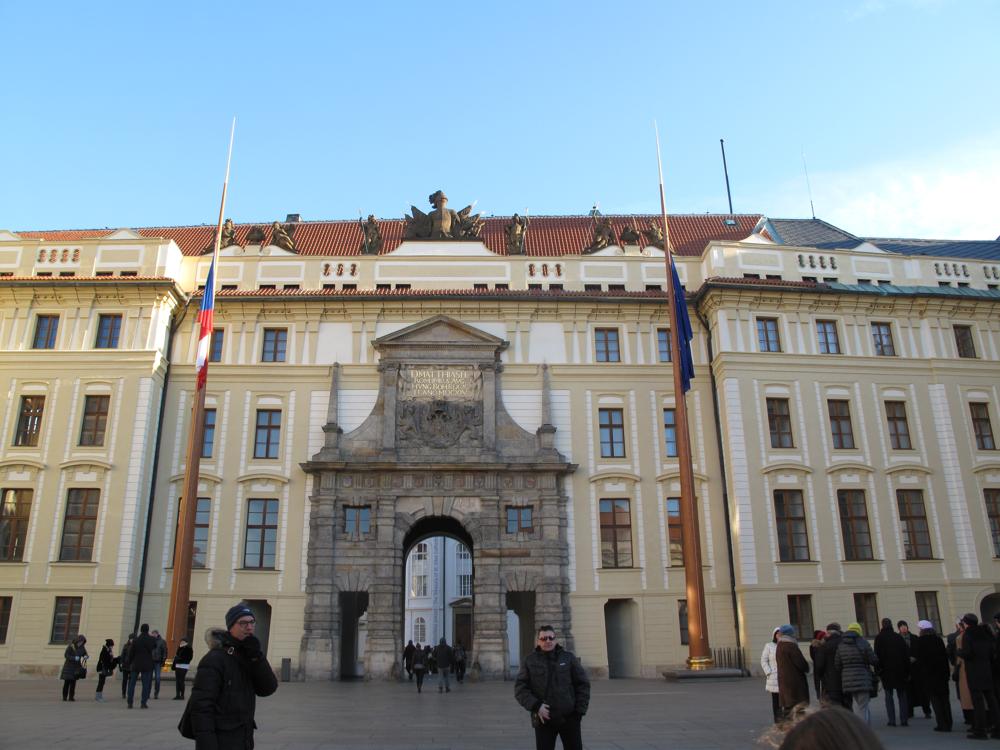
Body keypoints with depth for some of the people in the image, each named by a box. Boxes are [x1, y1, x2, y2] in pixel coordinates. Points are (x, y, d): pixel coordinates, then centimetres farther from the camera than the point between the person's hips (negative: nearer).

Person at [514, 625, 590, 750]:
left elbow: (583, 684, 4)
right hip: (543, 720, -1)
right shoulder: (529, 661, 1)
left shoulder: (569, 658, 3)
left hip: (570, 718, 1)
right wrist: (536, 706, -16)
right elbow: (520, 688, -3)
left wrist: (580, 710, -3)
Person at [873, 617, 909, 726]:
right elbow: (906, 655, 6)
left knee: (889, 695, 2)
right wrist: (907, 671, 10)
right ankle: (903, 720, 6)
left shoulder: (879, 638, -3)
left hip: (886, 671, -3)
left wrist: (878, 672, -3)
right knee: (901, 695, 9)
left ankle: (892, 720, -3)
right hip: (900, 670, 3)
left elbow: (877, 655, -8)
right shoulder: (899, 637, 6)